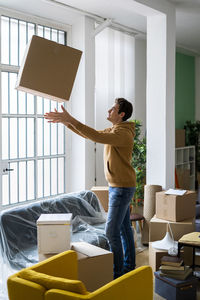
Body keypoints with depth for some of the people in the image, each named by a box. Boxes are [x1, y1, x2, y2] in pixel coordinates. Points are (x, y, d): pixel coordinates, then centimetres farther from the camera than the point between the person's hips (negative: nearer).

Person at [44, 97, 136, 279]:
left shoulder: (123, 133, -21)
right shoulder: (113, 130, 11)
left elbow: (96, 137, -36)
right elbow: (89, 134, 14)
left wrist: (70, 119, -36)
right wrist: (66, 121, 5)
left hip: (122, 188, -10)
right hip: (117, 186, 10)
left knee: (112, 231, -7)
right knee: (124, 227, 17)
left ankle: (117, 272, 4)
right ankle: (129, 266, 28)